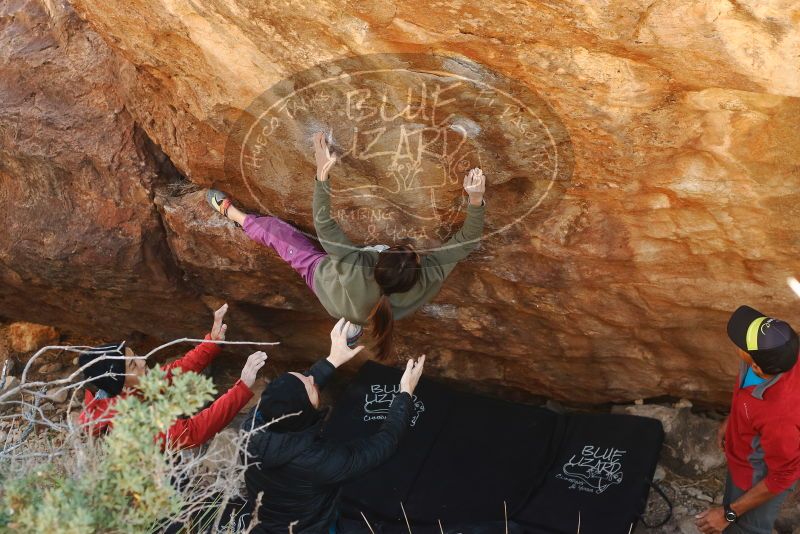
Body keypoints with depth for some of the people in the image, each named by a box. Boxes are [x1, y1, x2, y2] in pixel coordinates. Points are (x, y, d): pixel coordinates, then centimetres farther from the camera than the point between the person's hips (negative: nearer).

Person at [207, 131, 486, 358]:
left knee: (273, 228, 12)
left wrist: (322, 172, -46)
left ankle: (230, 211, 44)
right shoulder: (427, 281, -43)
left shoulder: (356, 271, -49)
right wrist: (476, 198, -49)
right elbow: (467, 241, -38)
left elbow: (324, 224, -43)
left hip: (324, 274, -2)